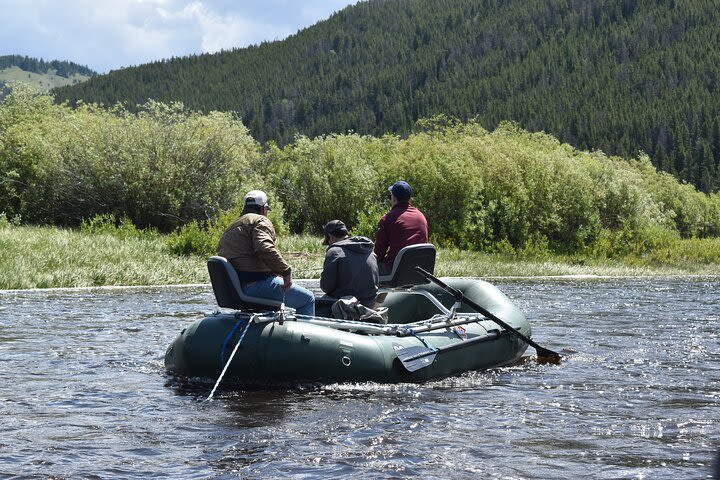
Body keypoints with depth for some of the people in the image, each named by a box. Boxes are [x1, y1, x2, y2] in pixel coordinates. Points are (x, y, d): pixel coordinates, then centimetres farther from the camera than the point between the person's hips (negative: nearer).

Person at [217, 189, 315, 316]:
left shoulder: (230, 228, 24)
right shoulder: (260, 221, -5)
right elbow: (265, 249, -24)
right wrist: (286, 271, -19)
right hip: (256, 283, -10)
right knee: (308, 299, -1)